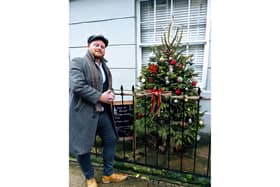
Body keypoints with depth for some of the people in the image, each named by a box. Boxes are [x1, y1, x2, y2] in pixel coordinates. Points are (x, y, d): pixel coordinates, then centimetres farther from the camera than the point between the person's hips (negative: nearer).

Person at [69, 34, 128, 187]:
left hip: (103, 112, 7)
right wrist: (100, 97, -19)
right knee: (83, 147, 7)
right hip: (84, 113, -7)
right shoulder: (77, 63, -8)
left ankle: (108, 174, 33)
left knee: (111, 140, 14)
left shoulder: (104, 66, 16)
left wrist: (110, 94, -2)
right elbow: (78, 86, -22)